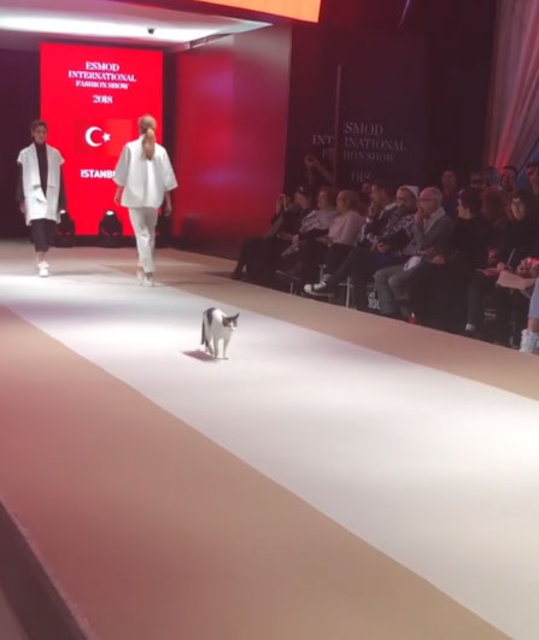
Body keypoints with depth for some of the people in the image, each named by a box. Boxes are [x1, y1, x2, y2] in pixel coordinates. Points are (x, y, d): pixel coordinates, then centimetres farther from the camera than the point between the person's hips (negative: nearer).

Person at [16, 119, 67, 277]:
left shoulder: (55, 154, 7)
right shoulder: (25, 154, 4)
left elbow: (60, 179, 8)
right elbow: (21, 179, 3)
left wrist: (62, 202, 5)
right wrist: (21, 201, -3)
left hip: (51, 196, 2)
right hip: (34, 197, -2)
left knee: (48, 230, 1)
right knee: (38, 227, -16)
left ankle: (40, 260, 21)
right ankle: (42, 263, -20)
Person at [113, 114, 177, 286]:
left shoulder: (131, 147, -5)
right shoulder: (160, 150, -1)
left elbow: (122, 174, -1)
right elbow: (166, 179, 1)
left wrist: (118, 193, 14)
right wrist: (168, 201, 9)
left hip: (135, 196, -2)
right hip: (154, 198, 2)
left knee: (142, 233, 0)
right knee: (150, 233, 18)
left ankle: (148, 272, -8)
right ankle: (143, 266, 29)